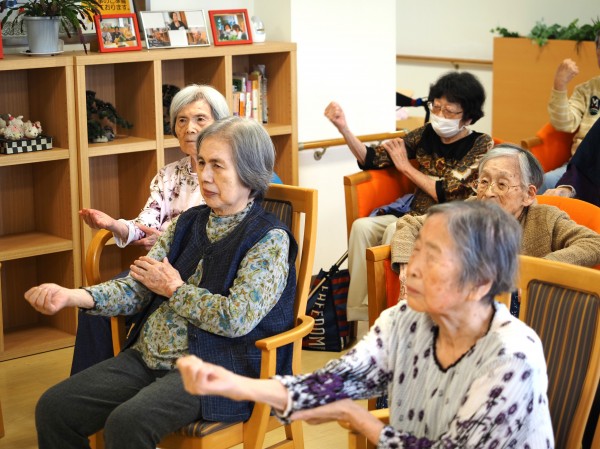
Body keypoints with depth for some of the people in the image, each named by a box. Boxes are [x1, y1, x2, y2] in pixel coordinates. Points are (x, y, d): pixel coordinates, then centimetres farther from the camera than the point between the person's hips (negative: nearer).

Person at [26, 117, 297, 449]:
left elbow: (236, 318, -18)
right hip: (147, 356, 7)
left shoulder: (270, 239, -7)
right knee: (53, 408, -8)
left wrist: (174, 288, -4)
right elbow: (136, 288, 7)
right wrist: (72, 296, -11)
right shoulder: (188, 223, 14)